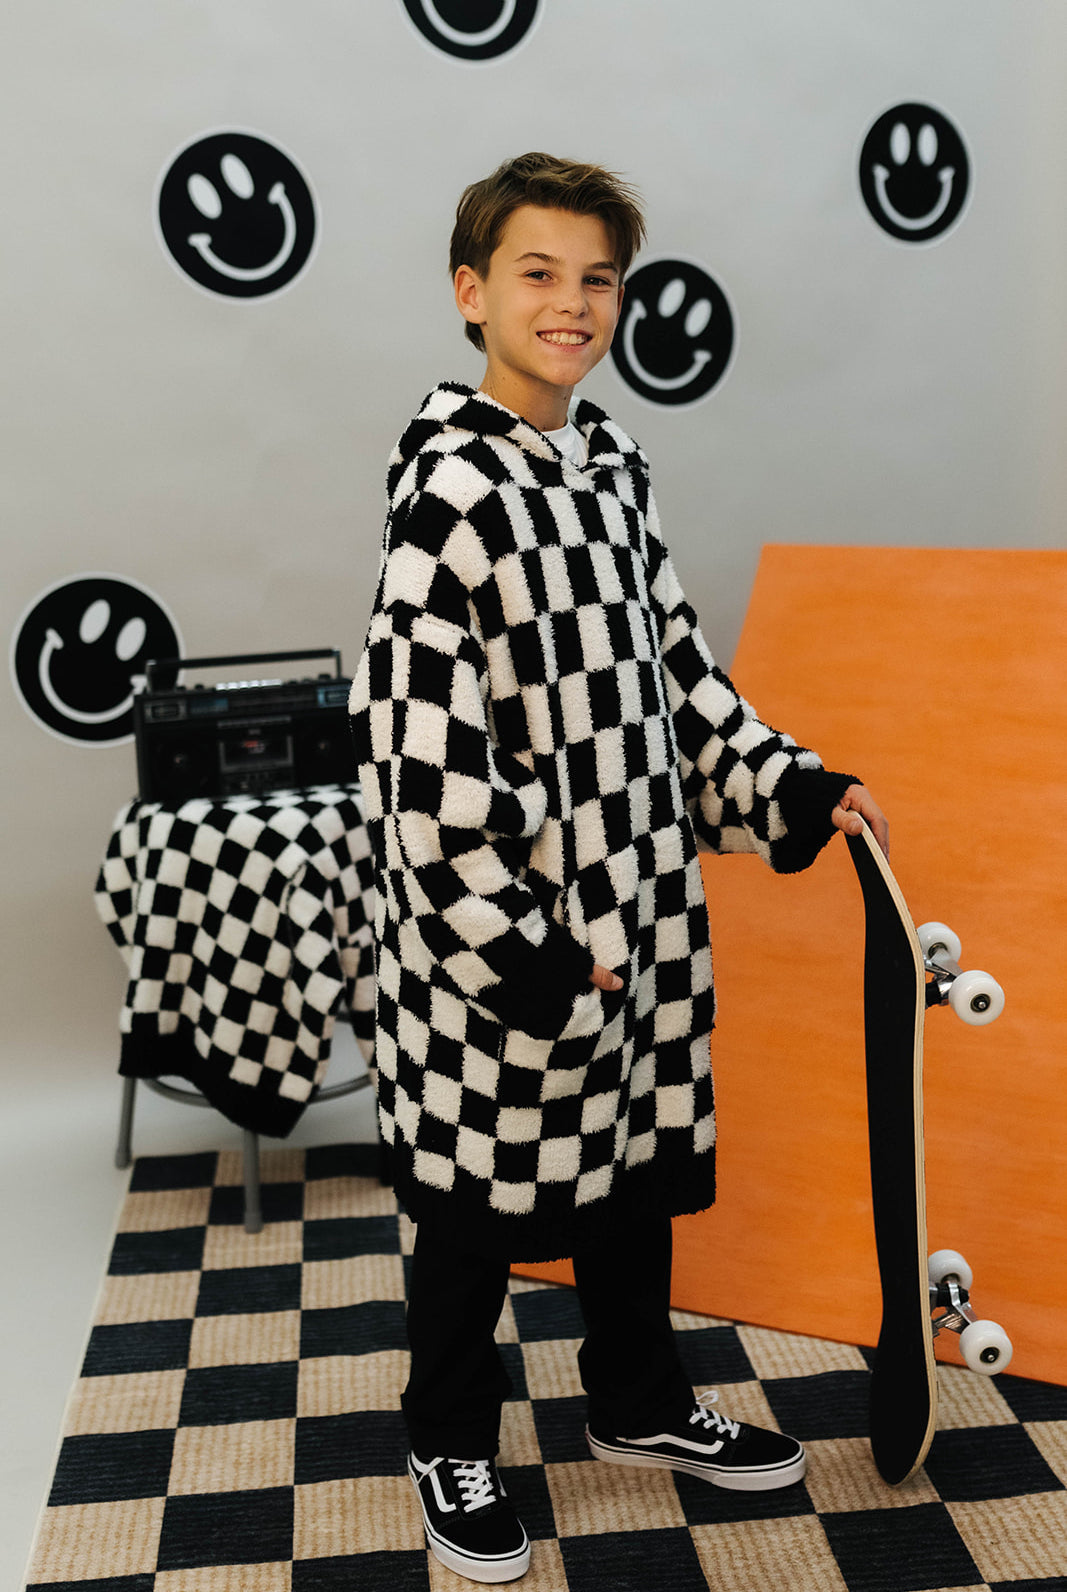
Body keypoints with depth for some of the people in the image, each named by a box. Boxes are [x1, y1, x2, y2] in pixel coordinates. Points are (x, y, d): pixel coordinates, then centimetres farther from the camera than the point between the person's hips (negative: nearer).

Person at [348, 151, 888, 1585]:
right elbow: (421, 740, -21)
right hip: (504, 926, -7)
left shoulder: (611, 462, 7)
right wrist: (519, 947, -19)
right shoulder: (450, 486, -17)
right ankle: (452, 1445, 33)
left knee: (638, 1158, 20)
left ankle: (638, 1401, 43)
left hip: (638, 899, 8)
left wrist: (797, 788, 9)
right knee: (477, 1191, 10)